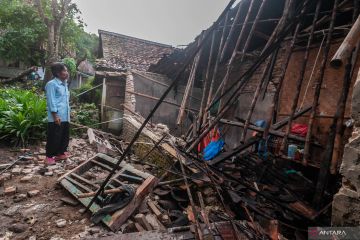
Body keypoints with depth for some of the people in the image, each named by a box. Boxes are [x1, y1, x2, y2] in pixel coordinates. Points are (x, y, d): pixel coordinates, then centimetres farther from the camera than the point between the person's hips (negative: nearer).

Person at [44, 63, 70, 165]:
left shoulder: (64, 84, 16)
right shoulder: (52, 84, -10)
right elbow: (51, 101, -15)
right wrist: (55, 116, -18)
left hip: (65, 117, 9)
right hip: (56, 118, -8)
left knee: (65, 137, 15)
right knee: (54, 138, 0)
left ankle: (60, 153, 29)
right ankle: (49, 156, 12)